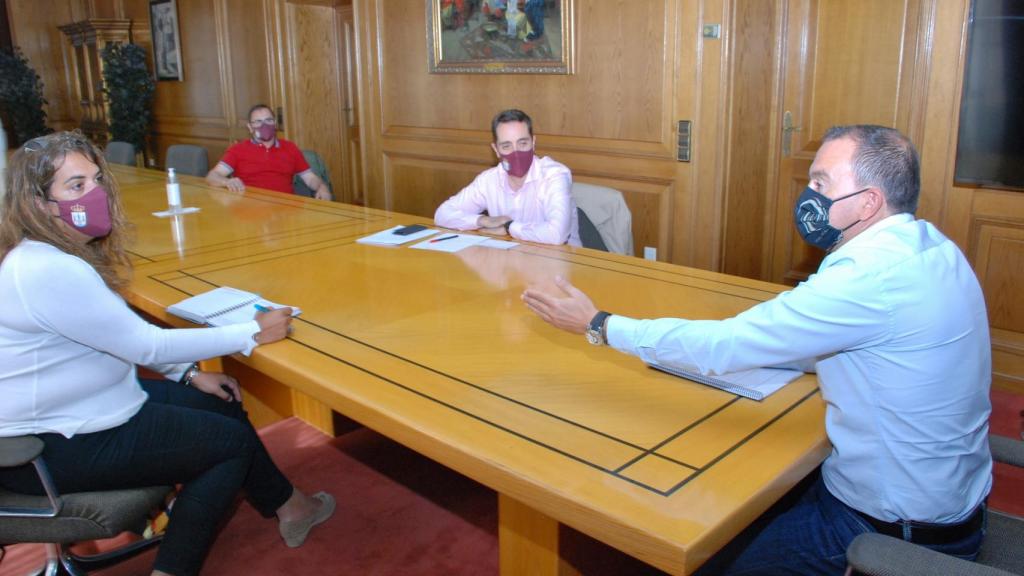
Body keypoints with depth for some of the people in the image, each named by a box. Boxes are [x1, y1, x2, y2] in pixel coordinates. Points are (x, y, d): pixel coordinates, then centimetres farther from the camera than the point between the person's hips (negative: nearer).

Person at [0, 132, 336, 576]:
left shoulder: (64, 252, 4)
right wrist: (253, 334, -19)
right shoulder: (48, 271, -28)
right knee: (233, 441, -4)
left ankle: (286, 506, 28)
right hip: (49, 450, -9)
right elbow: (146, 343, -25)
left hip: (65, 408, 10)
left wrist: (189, 374, 4)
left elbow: (123, 334, 11)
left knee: (224, 404, 12)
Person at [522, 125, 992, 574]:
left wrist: (599, 325, -18)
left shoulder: (873, 277, -29)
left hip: (895, 530, -8)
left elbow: (725, 346, -27)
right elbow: (821, 349, 9)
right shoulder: (928, 247, 2)